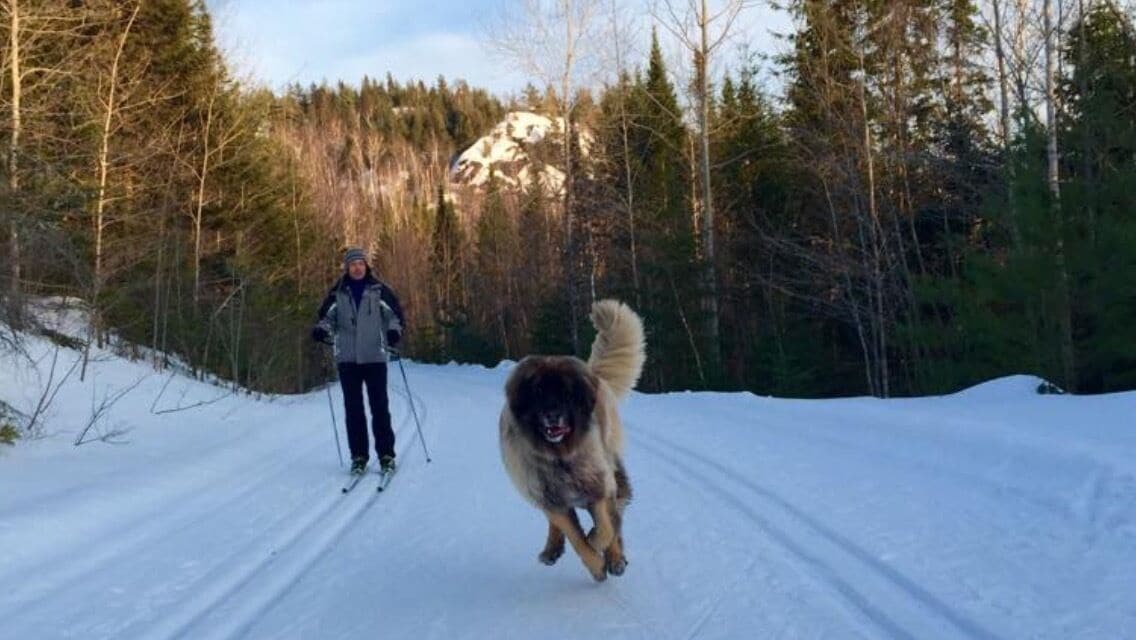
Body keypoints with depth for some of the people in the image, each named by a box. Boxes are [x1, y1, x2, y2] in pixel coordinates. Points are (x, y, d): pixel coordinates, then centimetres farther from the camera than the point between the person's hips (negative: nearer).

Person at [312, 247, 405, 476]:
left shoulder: (379, 290, 3)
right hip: (347, 358, 2)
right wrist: (322, 329, -12)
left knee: (380, 407, -2)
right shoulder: (338, 293, 7)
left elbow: (394, 313, 3)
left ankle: (386, 455, 6)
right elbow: (327, 316, 10)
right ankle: (358, 456, 10)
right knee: (353, 408, 4)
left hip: (375, 357, -2)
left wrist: (394, 330, -18)